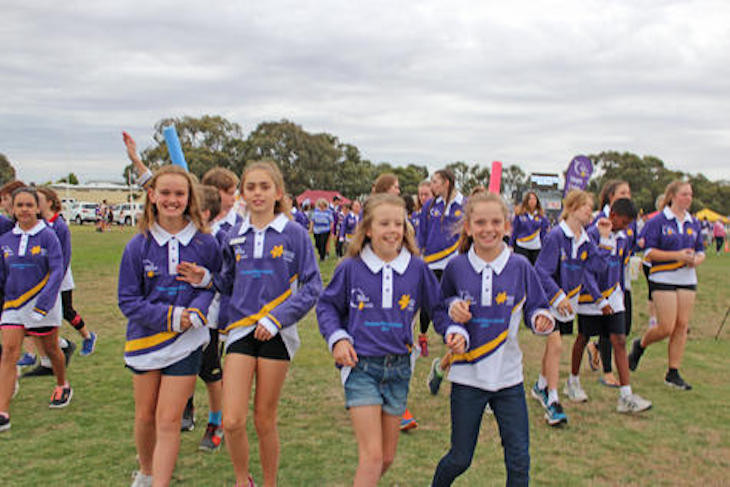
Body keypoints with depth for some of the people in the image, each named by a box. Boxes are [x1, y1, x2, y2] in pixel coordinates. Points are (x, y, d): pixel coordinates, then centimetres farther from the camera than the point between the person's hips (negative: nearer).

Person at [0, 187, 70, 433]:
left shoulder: (48, 236, -9)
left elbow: (57, 272, -13)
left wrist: (43, 304, -22)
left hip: (44, 302, -3)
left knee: (51, 349, 13)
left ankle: (63, 386, 41)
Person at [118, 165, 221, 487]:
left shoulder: (205, 243, -5)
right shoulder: (138, 246, -5)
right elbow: (128, 300, -3)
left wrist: (197, 310, -17)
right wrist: (170, 316, -15)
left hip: (187, 341, -1)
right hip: (145, 337, 2)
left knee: (168, 420, -4)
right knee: (145, 416, 15)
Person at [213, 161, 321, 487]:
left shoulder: (294, 233, -3)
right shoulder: (234, 237, 8)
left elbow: (312, 287, -5)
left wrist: (277, 319, -13)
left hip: (276, 334, -2)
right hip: (240, 330, 2)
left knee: (265, 421, 7)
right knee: (232, 421, -7)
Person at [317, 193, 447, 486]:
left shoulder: (417, 268, 0)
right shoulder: (351, 268, -5)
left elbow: (437, 307, 9)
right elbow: (327, 305, 7)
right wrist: (337, 338, -8)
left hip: (398, 368, 3)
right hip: (360, 366, -3)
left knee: (387, 457, 13)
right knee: (372, 456, -10)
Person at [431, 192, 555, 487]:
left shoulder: (520, 267, -4)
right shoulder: (456, 267, -4)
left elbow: (535, 307, 5)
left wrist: (541, 319, -17)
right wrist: (452, 332, -10)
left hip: (508, 376, 1)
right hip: (468, 376, 0)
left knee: (519, 460, 3)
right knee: (460, 458, 11)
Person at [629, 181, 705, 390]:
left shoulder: (693, 223, 11)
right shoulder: (657, 221, -6)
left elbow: (700, 251, 17)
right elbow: (649, 252, -11)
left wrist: (696, 260, -7)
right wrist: (677, 255, -18)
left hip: (687, 280, 5)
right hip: (664, 279, -5)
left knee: (682, 326, 2)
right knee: (666, 328, -8)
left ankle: (673, 373, 11)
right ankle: (640, 345, 23)